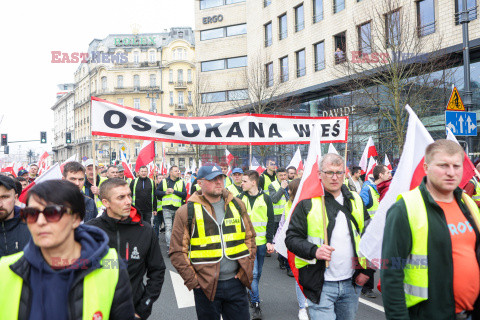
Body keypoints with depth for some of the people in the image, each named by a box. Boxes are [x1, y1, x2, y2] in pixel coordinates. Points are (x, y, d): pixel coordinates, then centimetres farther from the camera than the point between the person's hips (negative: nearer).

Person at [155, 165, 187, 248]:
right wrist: (165, 192, -8)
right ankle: (169, 247, -12)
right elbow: (157, 192, 8)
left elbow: (184, 194, -4)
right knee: (168, 227, -10)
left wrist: (174, 191, -12)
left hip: (177, 208, 2)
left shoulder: (181, 182, 7)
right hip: (167, 208, -2)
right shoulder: (164, 181, 6)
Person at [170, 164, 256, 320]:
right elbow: (177, 251, -5)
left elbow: (249, 237, 12)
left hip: (236, 282, 3)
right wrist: (192, 280, -8)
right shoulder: (187, 211, -6)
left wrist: (247, 269, 5)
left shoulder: (237, 205, 6)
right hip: (206, 285, -3)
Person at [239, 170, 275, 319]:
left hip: (261, 242, 2)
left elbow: (270, 221, 3)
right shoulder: (240, 199, 0)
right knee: (252, 273, -8)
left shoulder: (266, 199, 0)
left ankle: (252, 294, 38)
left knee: (257, 273, 14)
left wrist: (270, 241, -3)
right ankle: (256, 306, 1)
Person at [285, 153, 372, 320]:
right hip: (321, 285, -4)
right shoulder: (307, 202, -6)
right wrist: (314, 250, -22)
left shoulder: (356, 201, 9)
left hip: (351, 283, 5)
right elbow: (291, 238, -5)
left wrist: (367, 270, 8)